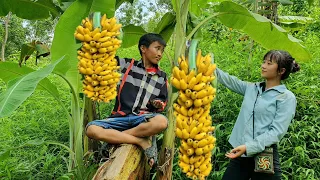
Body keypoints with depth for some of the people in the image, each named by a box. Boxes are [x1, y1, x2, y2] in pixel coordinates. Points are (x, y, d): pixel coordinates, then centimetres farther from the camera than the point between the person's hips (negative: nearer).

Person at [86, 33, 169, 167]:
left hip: (143, 118, 1)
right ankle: (141, 141, -23)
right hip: (121, 117, 0)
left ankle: (114, 138, -19)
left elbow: (163, 101, 17)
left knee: (162, 121, -36)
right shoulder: (127, 65, 8)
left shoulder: (162, 77, 13)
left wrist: (158, 104, -6)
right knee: (91, 129, -27)